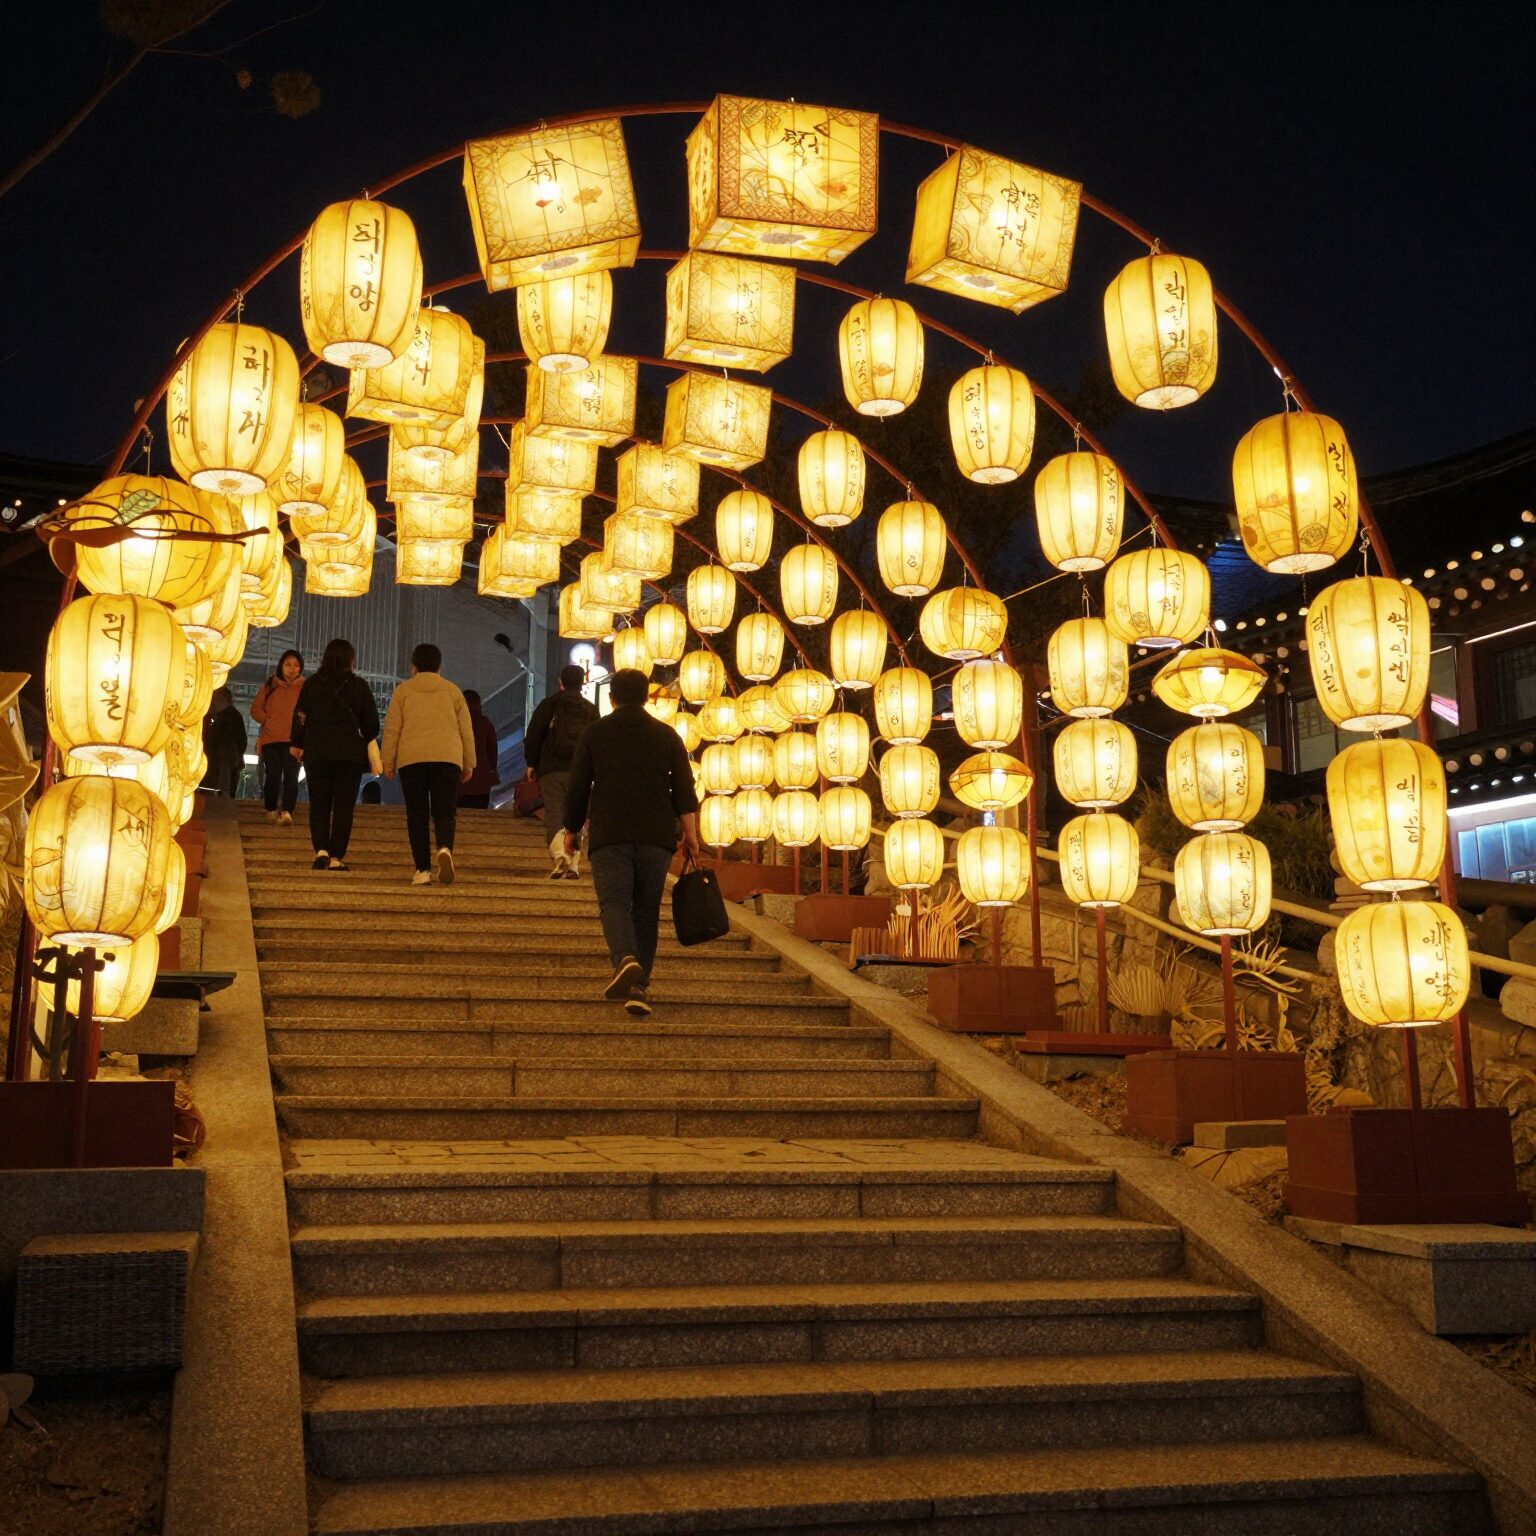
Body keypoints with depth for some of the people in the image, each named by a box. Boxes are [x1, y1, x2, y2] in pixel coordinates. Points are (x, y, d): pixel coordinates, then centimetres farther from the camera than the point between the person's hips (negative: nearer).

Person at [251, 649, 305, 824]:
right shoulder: (270, 686, 8)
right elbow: (256, 709, 12)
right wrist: (268, 722, -2)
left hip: (294, 739, -2)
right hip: (271, 738, 2)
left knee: (291, 776, -13)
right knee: (272, 776, 6)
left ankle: (287, 812, -20)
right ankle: (271, 810, 20)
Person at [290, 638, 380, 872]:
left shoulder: (311, 684, 3)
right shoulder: (359, 686, 1)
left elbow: (300, 717, 2)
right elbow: (372, 723, 4)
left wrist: (296, 744, 12)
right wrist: (364, 741, 22)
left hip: (317, 753, 1)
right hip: (351, 754, -1)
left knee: (319, 804, 9)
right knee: (344, 806, 3)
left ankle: (321, 849, -9)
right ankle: (336, 857, -2)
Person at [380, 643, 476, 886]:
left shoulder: (404, 690, 12)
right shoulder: (452, 690, 16)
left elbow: (392, 728, 6)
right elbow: (466, 730, 14)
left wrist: (388, 761, 10)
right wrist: (469, 764, 18)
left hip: (411, 759, -1)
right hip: (448, 757, 1)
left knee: (417, 816, 6)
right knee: (444, 812, 2)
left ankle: (423, 870, 0)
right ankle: (445, 848, -29)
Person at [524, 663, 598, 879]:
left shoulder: (549, 704, 6)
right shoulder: (591, 709, 12)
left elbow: (533, 735, 2)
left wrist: (531, 763, 9)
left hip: (552, 768, -2)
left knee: (554, 814, -3)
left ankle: (560, 854, -27)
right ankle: (574, 864, 2)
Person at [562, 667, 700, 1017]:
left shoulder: (594, 734, 8)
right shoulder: (667, 735, 10)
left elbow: (577, 788, 8)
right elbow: (684, 790, 3)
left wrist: (571, 831, 19)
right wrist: (690, 834, 4)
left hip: (609, 836, -2)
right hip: (657, 837, 2)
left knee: (613, 902, -7)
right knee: (647, 910, 9)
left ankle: (625, 960, -35)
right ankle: (639, 987, 6)